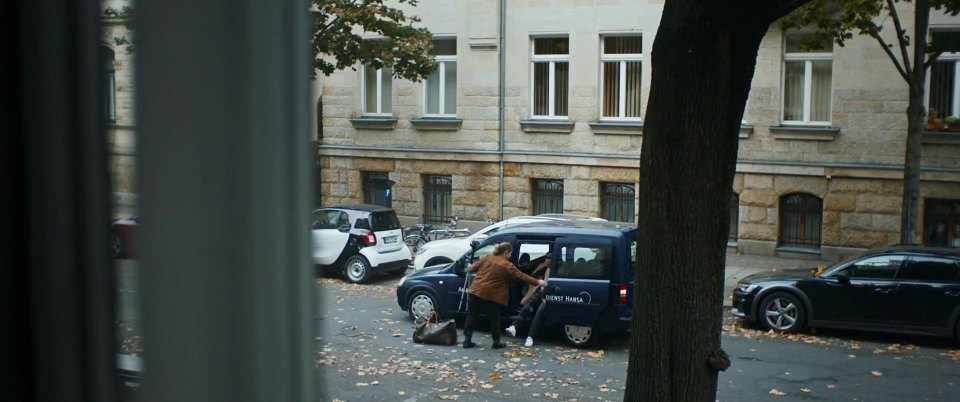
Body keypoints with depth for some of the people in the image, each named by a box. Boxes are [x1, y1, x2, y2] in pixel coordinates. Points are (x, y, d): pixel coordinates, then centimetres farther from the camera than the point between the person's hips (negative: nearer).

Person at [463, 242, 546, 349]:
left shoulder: (487, 258, 8)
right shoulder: (507, 265, -6)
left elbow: (472, 268, 16)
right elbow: (521, 276, -8)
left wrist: (469, 267, 40)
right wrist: (537, 282, -4)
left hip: (475, 291, 5)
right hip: (491, 295, -4)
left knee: (472, 316, 11)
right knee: (494, 319, 12)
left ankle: (467, 341, 10)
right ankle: (496, 342, 15)